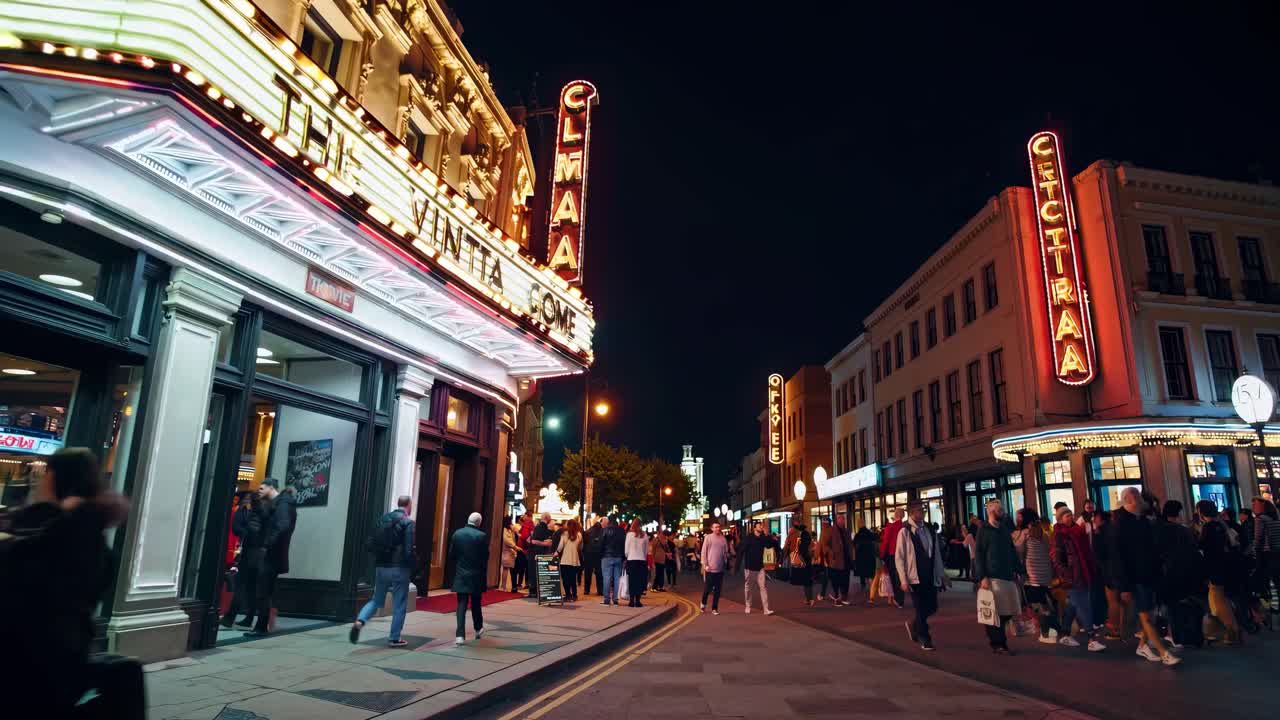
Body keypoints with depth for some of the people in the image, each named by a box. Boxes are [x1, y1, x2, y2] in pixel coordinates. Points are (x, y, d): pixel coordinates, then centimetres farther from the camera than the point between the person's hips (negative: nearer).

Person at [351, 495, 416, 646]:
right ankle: (394, 638, 12)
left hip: (381, 567, 5)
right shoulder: (408, 523, -11)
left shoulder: (383, 519, 7)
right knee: (399, 605, 7)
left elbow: (371, 544, 7)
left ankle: (359, 621, -4)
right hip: (399, 569, -5)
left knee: (376, 600, 19)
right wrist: (414, 567, -2)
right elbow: (408, 550, -17)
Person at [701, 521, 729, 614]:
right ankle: (703, 604, 28)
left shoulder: (723, 538, 4)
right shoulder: (708, 538, -6)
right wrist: (705, 565, -9)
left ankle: (714, 608, 18)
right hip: (710, 568, -3)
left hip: (720, 569, 3)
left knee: (717, 590, 7)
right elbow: (704, 552, -5)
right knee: (707, 589, 5)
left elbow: (726, 552, 9)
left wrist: (725, 564, 5)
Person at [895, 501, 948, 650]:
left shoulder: (929, 530, 7)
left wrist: (941, 575, 10)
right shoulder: (905, 532, -9)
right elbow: (899, 558, -8)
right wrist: (904, 580, -12)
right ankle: (924, 640, 19)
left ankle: (913, 625, 35)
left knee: (932, 607, 9)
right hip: (915, 577, -5)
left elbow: (937, 554, 13)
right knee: (921, 609, 0)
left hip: (931, 576, 5)